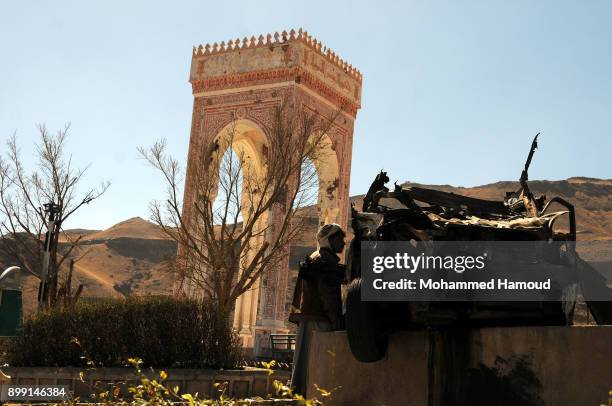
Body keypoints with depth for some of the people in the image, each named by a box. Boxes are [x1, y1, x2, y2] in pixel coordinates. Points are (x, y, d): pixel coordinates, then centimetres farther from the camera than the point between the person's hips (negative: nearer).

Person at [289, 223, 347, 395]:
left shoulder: (312, 259, 22)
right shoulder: (327, 260, -10)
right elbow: (328, 295, -18)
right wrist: (338, 322, -18)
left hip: (306, 318, 10)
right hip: (320, 320, -10)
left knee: (303, 365, 11)